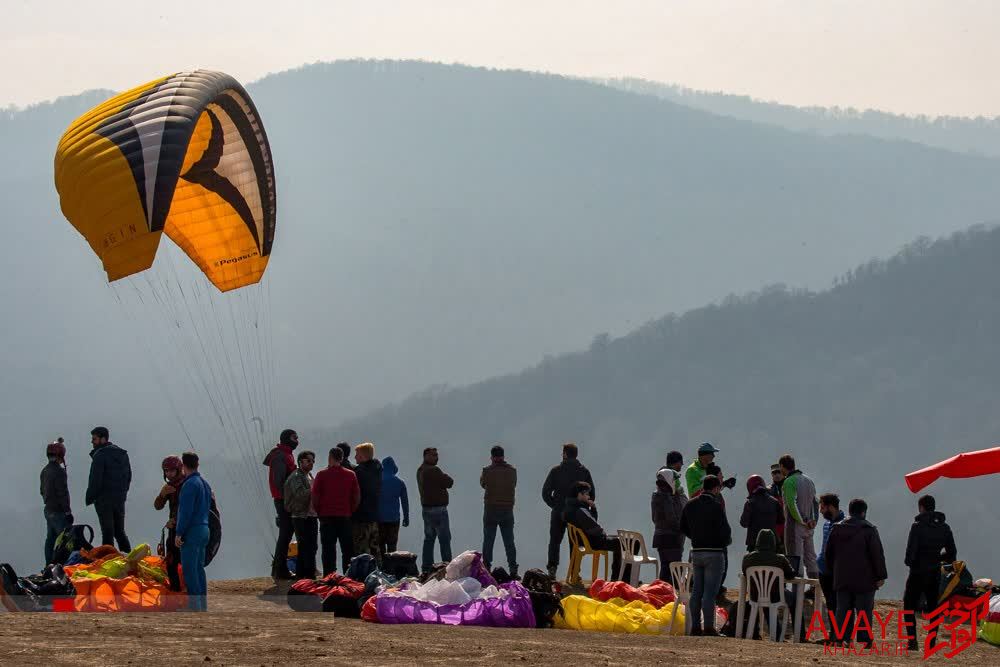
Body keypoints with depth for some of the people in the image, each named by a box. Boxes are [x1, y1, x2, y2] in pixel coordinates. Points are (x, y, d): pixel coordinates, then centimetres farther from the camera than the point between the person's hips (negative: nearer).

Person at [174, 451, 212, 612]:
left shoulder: (190, 485, -15)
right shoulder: (205, 484, 14)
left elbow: (186, 511, -19)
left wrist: (179, 533, -15)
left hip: (191, 531, -9)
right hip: (204, 529, 9)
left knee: (189, 570, -7)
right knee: (199, 569, 12)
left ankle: (194, 605, -11)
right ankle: (203, 606, 13)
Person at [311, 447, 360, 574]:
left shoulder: (322, 475, -4)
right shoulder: (351, 475, 2)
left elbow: (314, 497, -4)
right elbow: (357, 498, 3)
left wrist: (319, 513, 8)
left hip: (327, 517, -2)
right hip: (345, 517, 2)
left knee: (328, 550, 2)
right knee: (348, 550, 7)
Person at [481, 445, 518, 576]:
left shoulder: (487, 471, -10)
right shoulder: (512, 470, -3)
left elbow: (483, 484, 6)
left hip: (491, 510, -2)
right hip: (507, 510, 2)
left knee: (488, 541, 6)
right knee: (509, 541, 7)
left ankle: (486, 568, 4)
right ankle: (513, 569, 3)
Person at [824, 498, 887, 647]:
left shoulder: (836, 529, 8)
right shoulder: (869, 530, -8)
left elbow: (828, 554, 14)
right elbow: (878, 555, -9)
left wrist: (833, 573, 22)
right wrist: (881, 576, -4)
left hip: (841, 579, 4)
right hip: (864, 579, -4)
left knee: (843, 610, 7)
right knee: (864, 611, -1)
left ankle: (841, 638, 1)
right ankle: (864, 640, -5)